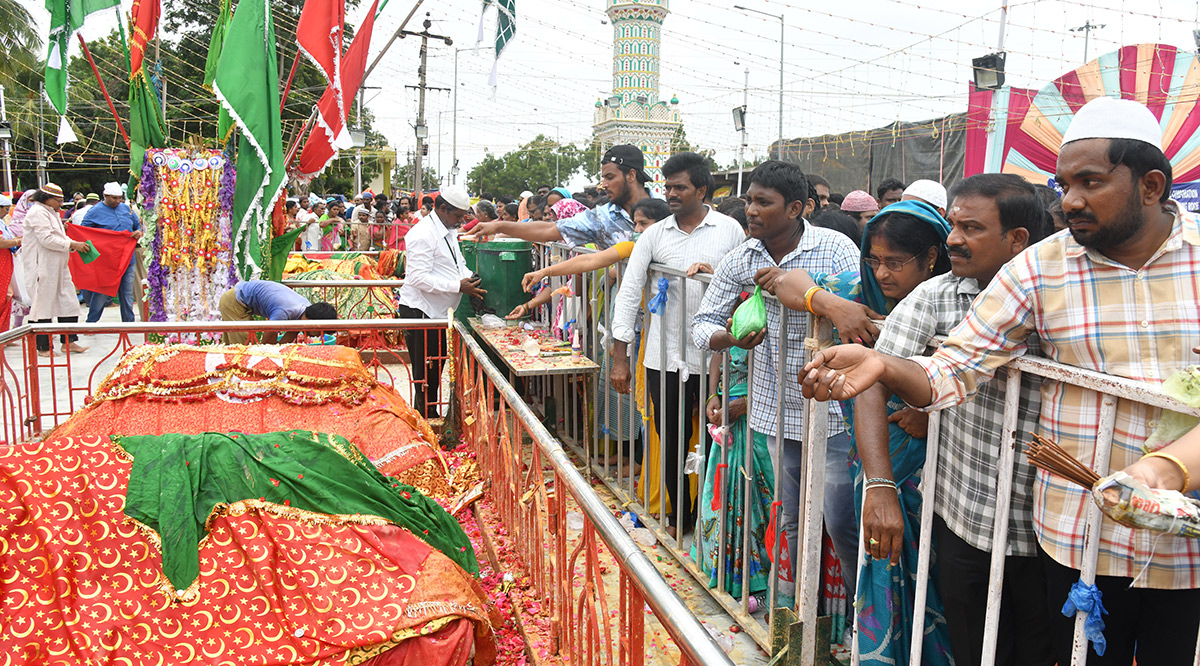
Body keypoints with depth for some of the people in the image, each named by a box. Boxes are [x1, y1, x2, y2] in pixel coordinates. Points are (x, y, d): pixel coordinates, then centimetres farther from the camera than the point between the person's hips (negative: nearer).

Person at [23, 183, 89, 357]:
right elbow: (46, 239, -20)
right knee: (42, 305, -3)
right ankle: (43, 347, 3)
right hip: (42, 268, -10)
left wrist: (75, 245, 5)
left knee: (68, 303, 6)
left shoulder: (52, 213, 20)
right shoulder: (37, 212, -12)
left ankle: (68, 342, 9)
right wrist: (72, 244, -17)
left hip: (57, 268, 10)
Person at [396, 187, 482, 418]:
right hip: (419, 311, -10)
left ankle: (431, 416, 25)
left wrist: (469, 279, 2)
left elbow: (458, 264, 24)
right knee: (425, 373, -4)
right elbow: (419, 278, -25)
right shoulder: (423, 234, -18)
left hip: (437, 312, 10)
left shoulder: (448, 232, 13)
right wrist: (458, 286, -26)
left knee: (435, 372, 15)